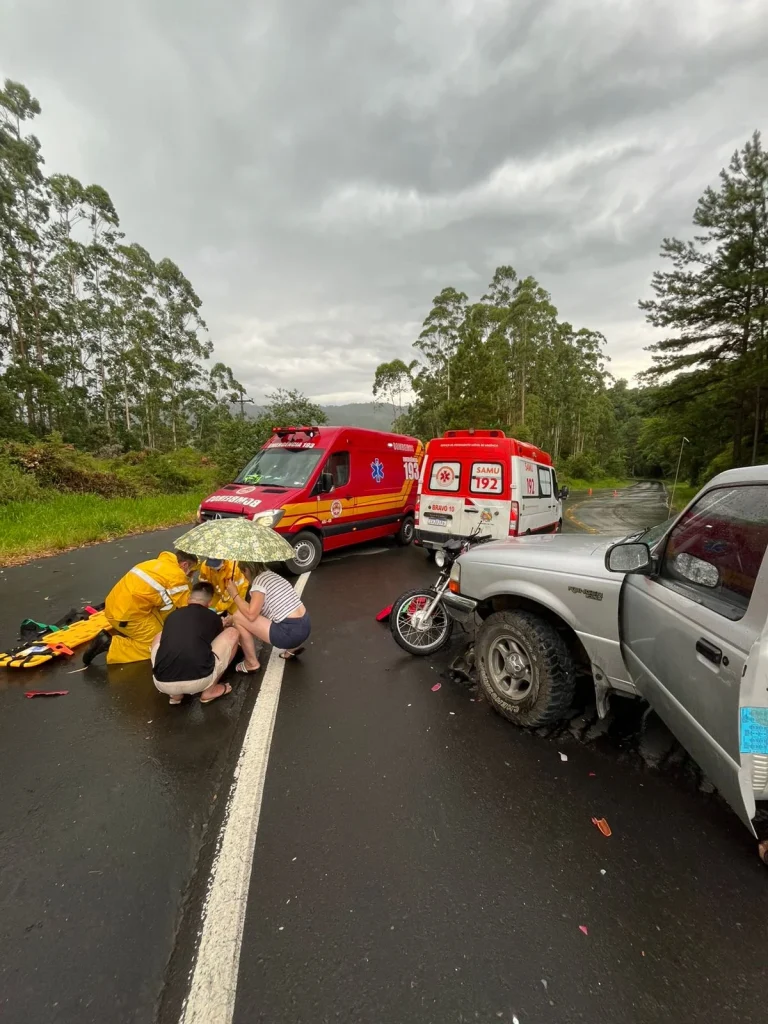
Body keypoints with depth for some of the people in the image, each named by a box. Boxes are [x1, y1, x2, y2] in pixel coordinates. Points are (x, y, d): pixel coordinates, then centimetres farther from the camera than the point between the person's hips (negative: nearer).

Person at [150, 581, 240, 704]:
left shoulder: (172, 615, 22)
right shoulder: (212, 617, 15)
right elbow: (220, 639, 38)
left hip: (162, 683, 4)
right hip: (199, 681, -4)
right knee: (232, 633, 17)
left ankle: (175, 694, 22)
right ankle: (210, 691, 18)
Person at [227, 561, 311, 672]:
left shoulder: (259, 581, -9)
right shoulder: (271, 575, 16)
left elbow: (251, 615, -17)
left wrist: (234, 595, -4)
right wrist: (230, 619, 32)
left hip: (291, 632, -9)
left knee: (238, 618, -3)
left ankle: (251, 663, 13)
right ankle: (293, 648, 27)